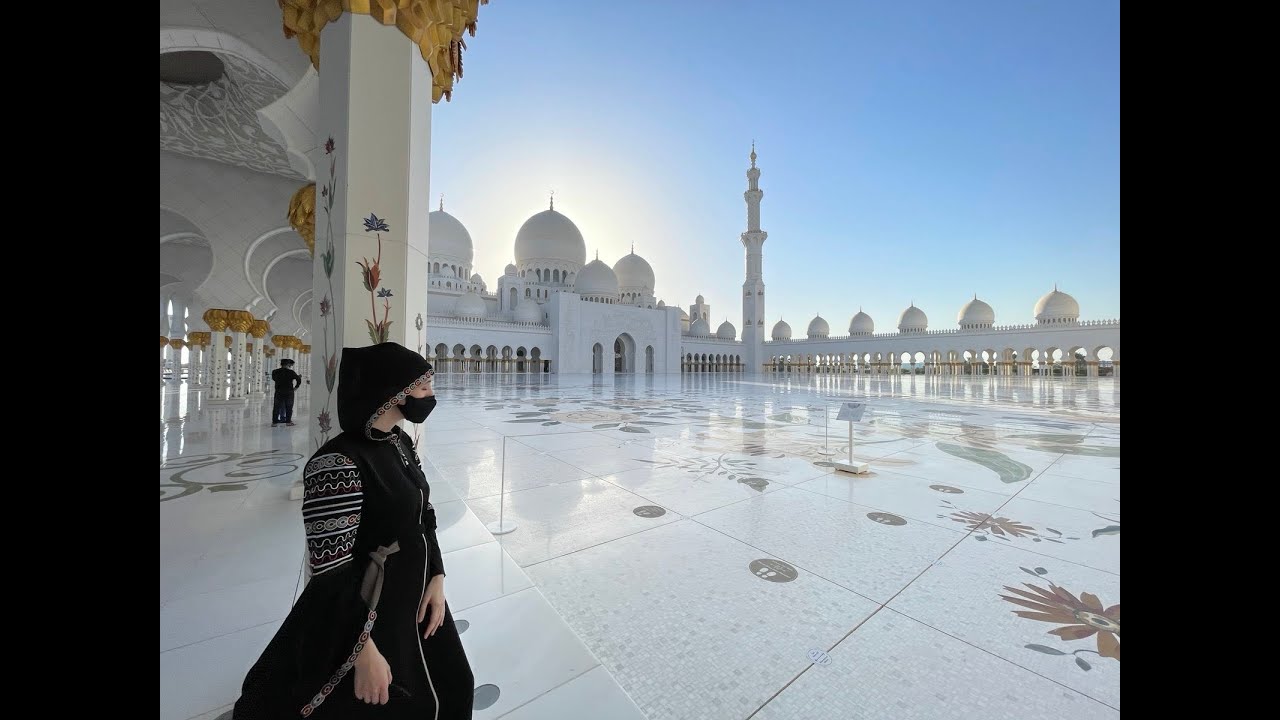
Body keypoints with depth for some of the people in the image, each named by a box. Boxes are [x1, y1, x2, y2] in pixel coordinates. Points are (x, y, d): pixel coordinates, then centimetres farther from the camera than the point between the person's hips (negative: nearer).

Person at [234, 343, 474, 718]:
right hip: (367, 614, -8)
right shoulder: (338, 463, -28)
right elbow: (331, 572, -25)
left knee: (449, 688, 26)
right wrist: (365, 653, -18)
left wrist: (437, 577, -2)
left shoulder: (401, 443, -2)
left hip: (415, 597, 8)